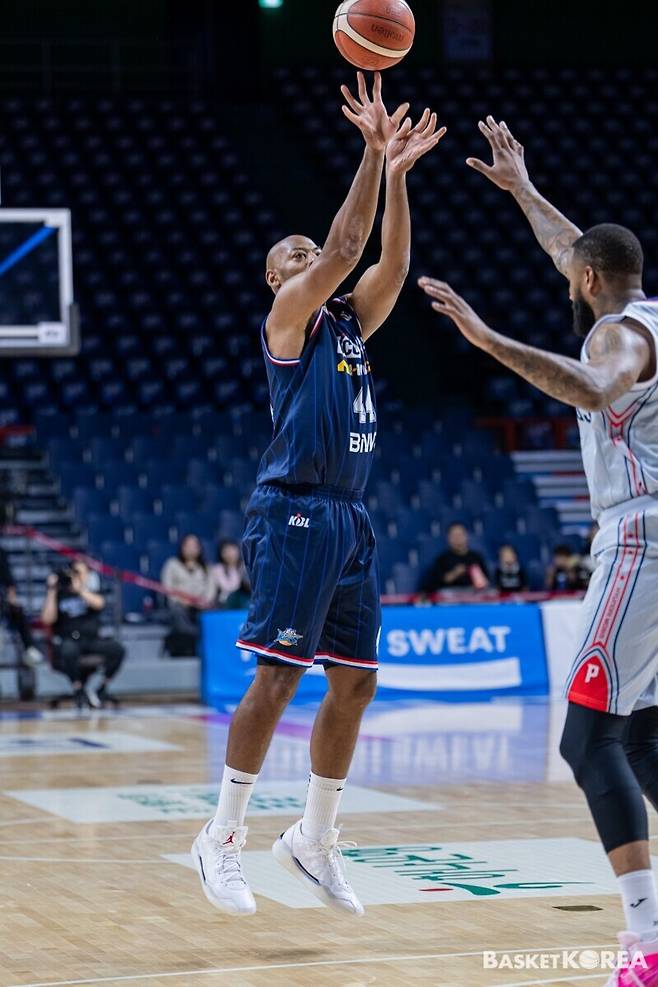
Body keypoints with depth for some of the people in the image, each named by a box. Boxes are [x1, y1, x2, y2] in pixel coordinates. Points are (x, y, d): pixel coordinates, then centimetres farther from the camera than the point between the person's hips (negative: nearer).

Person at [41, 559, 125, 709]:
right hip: (68, 640, -3)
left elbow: (99, 604, -14)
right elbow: (48, 620, -11)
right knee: (69, 650, -39)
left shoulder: (90, 591, 9)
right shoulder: (60, 594, 2)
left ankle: (102, 689, -6)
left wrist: (80, 589, -26)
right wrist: (51, 592, -16)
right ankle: (78, 691, -21)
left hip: (92, 639, 3)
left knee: (117, 649, -22)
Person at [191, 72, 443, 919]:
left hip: (349, 517, 8)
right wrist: (372, 156, -13)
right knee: (278, 675, -11)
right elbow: (345, 246, -13)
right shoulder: (287, 319, -2)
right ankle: (221, 839, -4)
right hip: (293, 513, -8)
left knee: (355, 681, 7)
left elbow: (390, 260, 7)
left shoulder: (350, 322, 18)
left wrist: (398, 173, 0)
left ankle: (313, 840, 17)